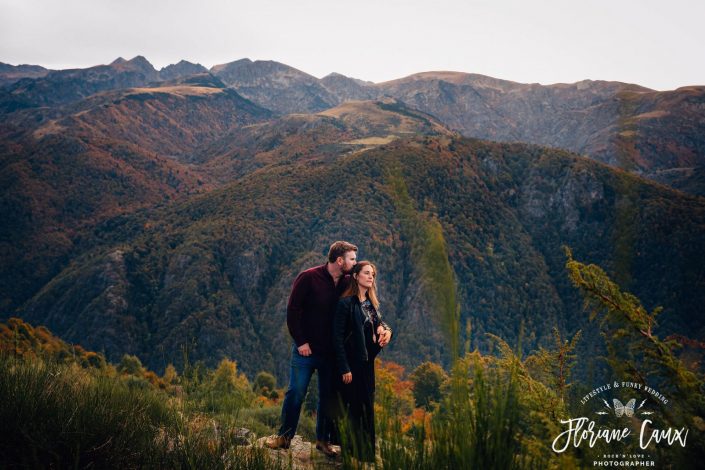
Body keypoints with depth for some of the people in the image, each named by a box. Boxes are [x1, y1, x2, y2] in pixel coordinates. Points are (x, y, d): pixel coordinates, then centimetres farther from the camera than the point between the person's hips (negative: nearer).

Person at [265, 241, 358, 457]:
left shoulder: (348, 282, 1)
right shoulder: (308, 278, -11)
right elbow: (292, 310, -10)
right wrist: (300, 341, -11)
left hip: (331, 352, 4)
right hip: (306, 349, -4)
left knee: (328, 397, 10)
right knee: (295, 393, 3)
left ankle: (323, 440, 23)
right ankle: (284, 437, 19)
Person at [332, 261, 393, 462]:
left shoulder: (371, 303, 11)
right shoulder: (346, 302, -12)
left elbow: (379, 323, 17)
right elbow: (338, 337, -15)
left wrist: (386, 330, -8)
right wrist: (344, 368, -18)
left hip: (368, 363, 7)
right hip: (351, 363, -7)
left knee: (367, 408, 13)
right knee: (354, 409, 0)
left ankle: (368, 453, 24)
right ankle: (353, 454, 12)